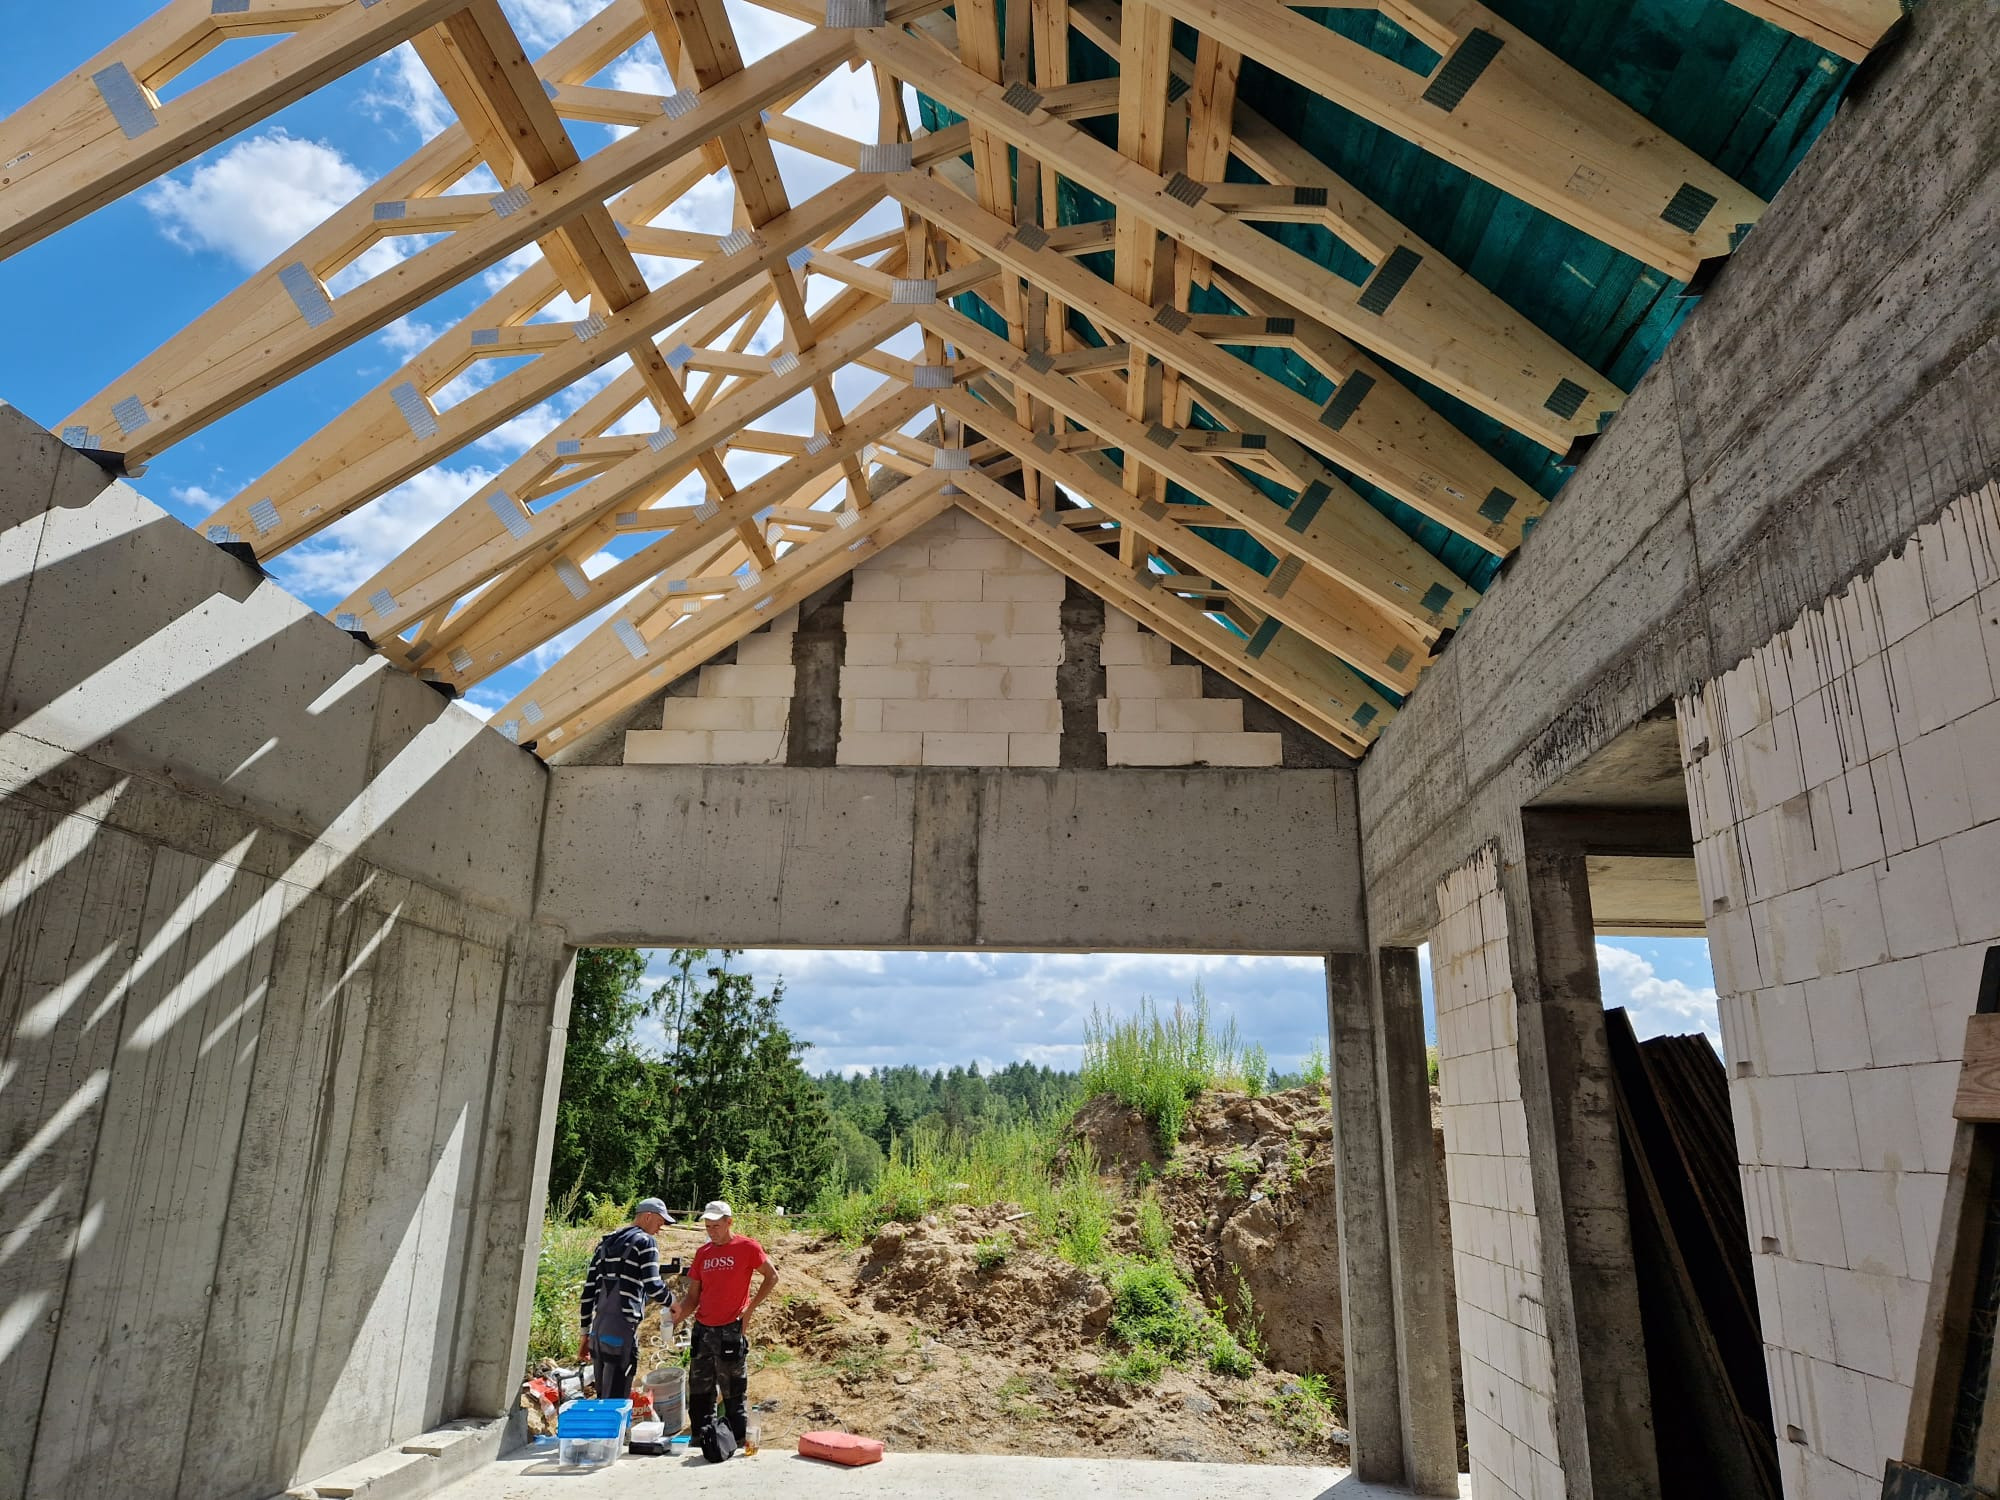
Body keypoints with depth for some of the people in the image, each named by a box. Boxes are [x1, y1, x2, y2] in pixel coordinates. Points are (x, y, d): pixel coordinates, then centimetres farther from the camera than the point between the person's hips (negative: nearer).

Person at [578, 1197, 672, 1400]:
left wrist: (586, 1334, 21)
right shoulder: (644, 1241, -6)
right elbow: (652, 1286, -15)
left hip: (598, 1330, 8)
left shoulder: (605, 1243, 17)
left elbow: (588, 1290, 17)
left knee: (603, 1400, 17)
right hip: (622, 1333, -8)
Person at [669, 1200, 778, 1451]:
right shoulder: (703, 1253, 9)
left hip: (731, 1331, -5)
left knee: (734, 1394, 2)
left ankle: (738, 1445, 11)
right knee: (699, 1392, 11)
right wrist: (680, 1314, -9)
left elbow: (771, 1276, -2)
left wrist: (749, 1309, -6)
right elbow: (693, 1295, 11)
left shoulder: (747, 1247, -7)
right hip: (703, 1330, 6)